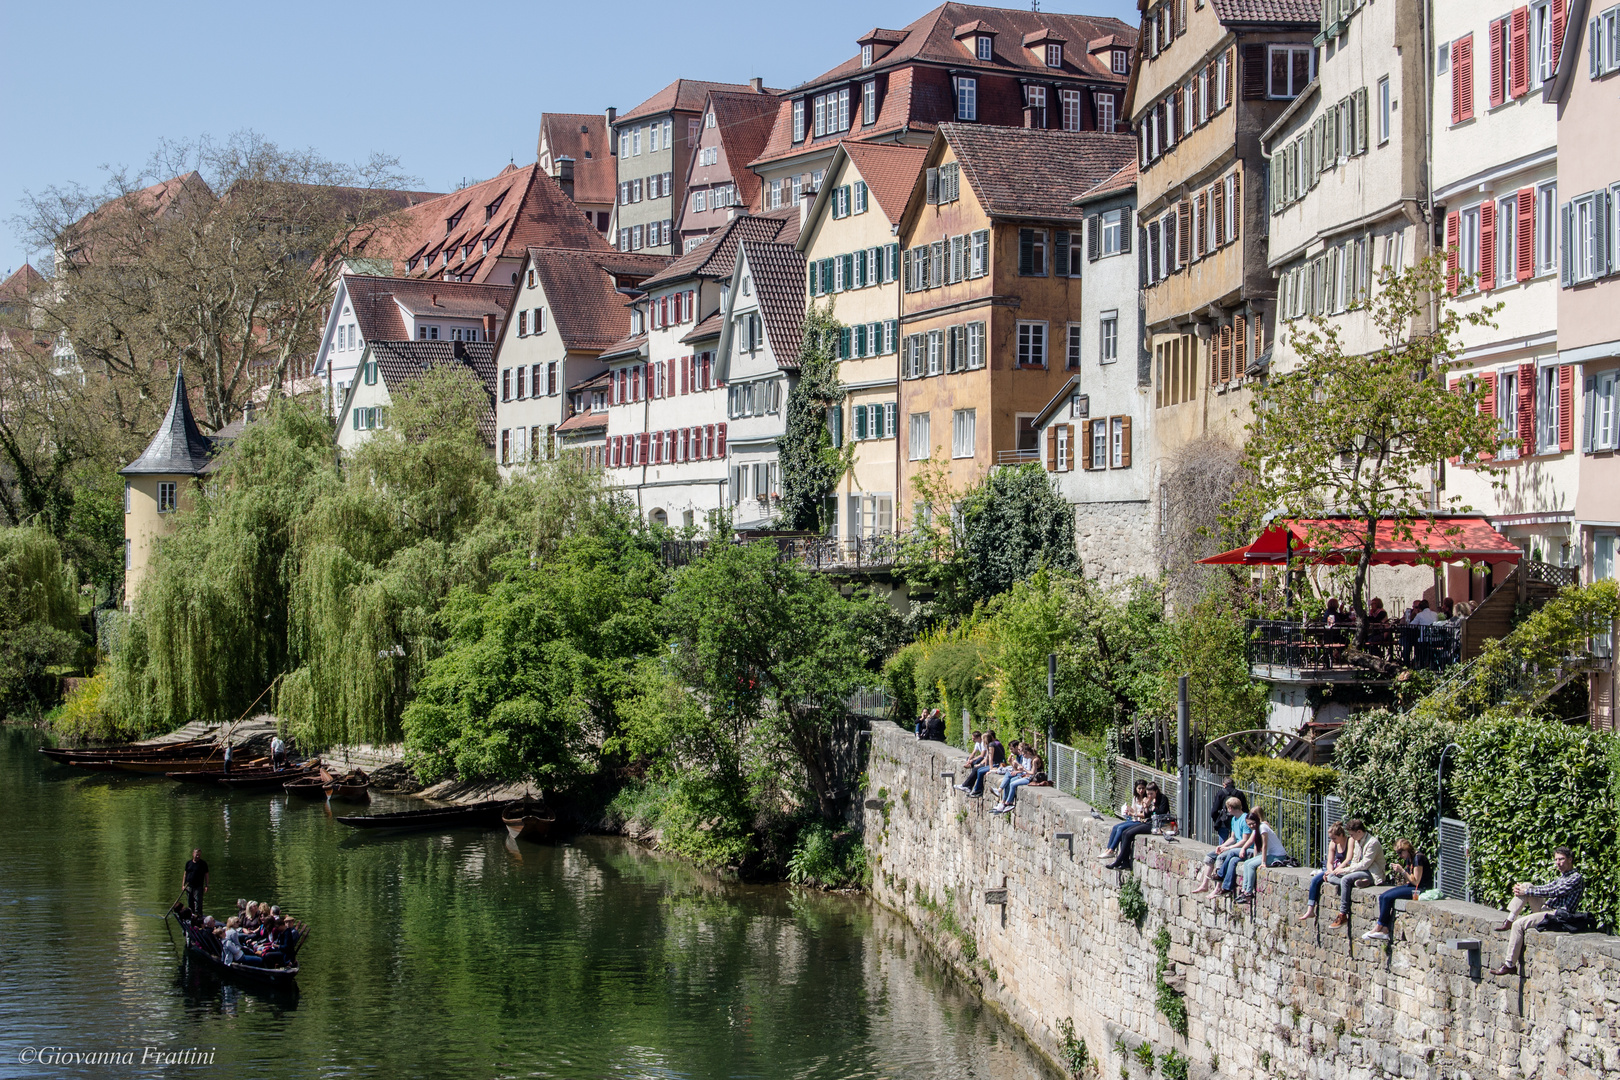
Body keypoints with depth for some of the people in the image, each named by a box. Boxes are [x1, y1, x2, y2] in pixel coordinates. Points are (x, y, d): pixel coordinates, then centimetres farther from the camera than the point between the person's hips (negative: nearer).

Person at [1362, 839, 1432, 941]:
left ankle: (1379, 928, -8)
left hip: (1421, 890, -10)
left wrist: (1402, 871, -18)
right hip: (1410, 887, 10)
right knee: (1382, 896, -7)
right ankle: (1384, 930, -16)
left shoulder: (1418, 858, -15)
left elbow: (1416, 881, -18)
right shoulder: (1408, 859, 14)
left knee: (1388, 897, -21)